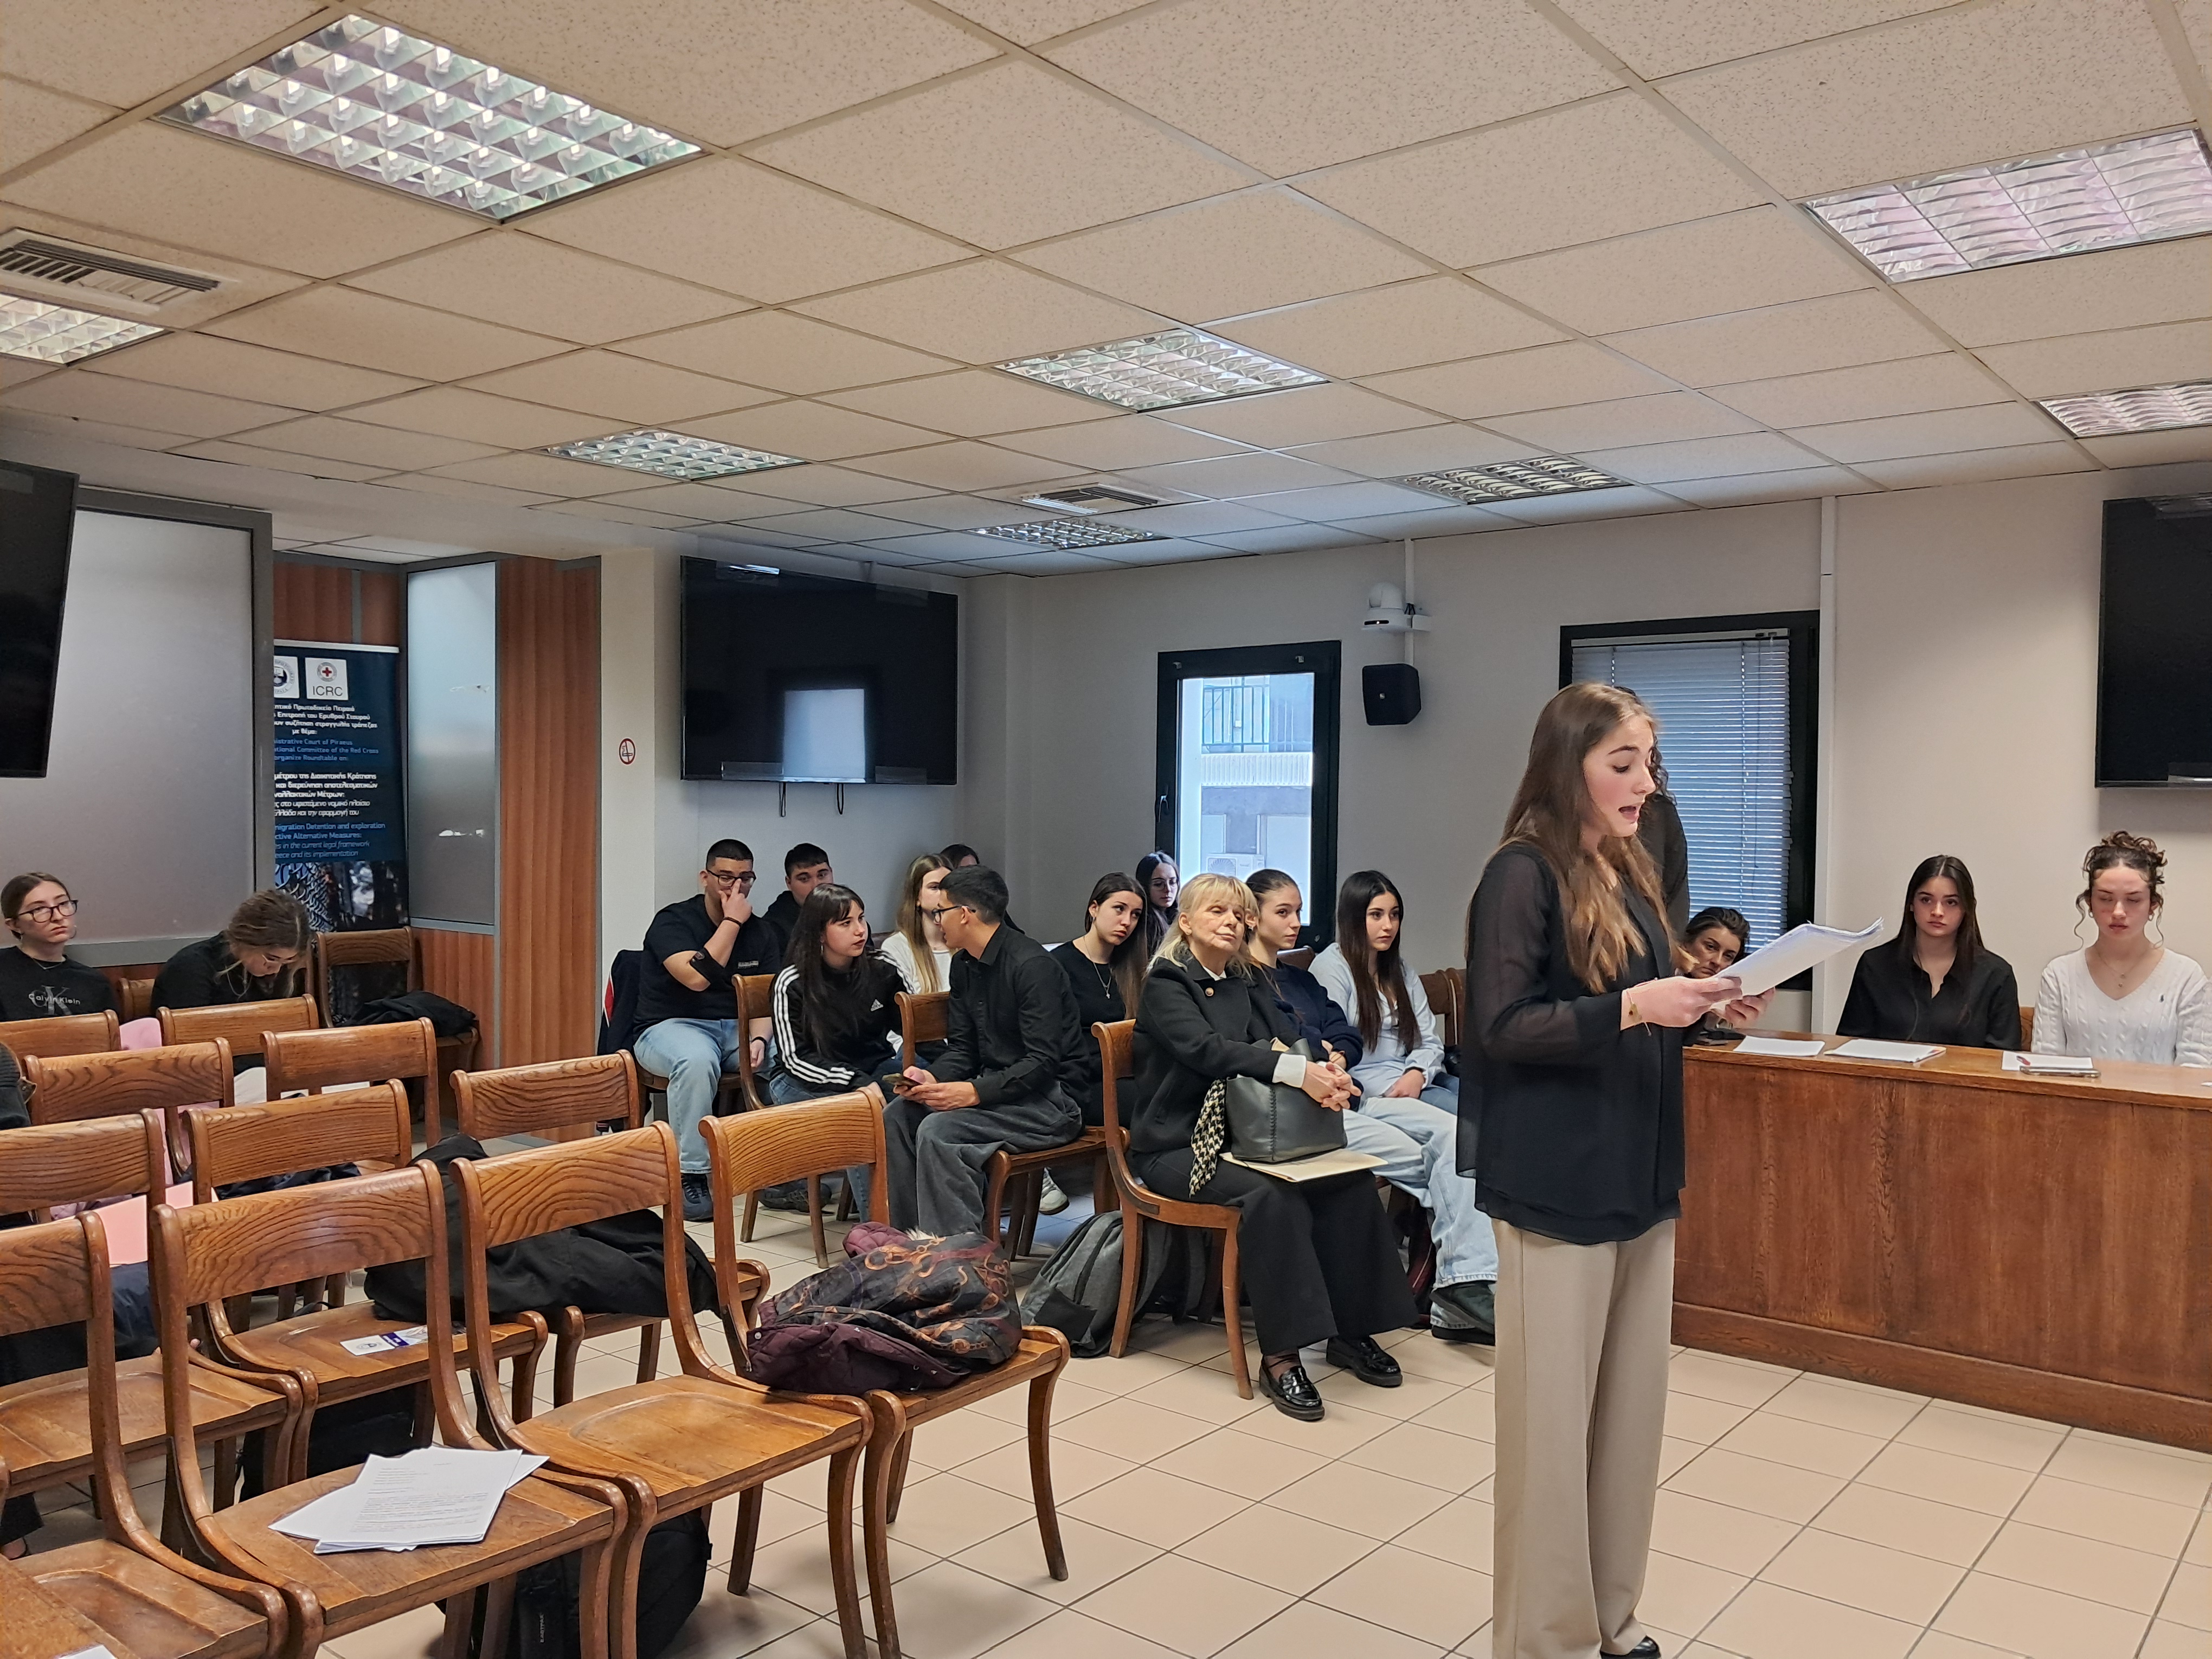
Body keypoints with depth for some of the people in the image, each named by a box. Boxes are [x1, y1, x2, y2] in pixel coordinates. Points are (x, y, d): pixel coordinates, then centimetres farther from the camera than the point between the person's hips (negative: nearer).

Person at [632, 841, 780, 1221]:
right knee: (697, 1059, -39)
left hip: (737, 1029, 5)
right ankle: (691, 1176, -29)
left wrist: (758, 1037, -21)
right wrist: (732, 922, -15)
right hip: (672, 1026, -5)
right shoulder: (673, 921, -6)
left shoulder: (761, 931, 10)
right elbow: (696, 977, -23)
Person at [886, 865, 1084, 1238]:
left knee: (938, 1131, -27)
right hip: (996, 1087, 9)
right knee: (897, 1116, -5)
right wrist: (932, 1077, -8)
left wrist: (976, 1092, -29)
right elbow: (962, 1049, 13)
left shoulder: (1031, 965, -17)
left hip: (1051, 1099, -9)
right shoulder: (964, 965, 12)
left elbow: (1043, 1062, -22)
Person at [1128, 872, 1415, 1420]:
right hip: (1176, 1146, -6)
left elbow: (1288, 1038, 4)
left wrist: (1328, 1075, -22)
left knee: (1352, 1179, -17)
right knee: (1270, 1193, -33)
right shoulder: (1166, 984, -5)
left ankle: (1351, 1329, -6)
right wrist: (1298, 1071, -35)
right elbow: (1205, 1048, -23)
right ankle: (1279, 1356, -27)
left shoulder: (1248, 983, 16)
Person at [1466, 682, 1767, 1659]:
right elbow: (1503, 1027, -17)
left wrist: (1702, 1009, 3)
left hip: (1640, 1178, 8)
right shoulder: (1524, 874, -12)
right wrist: (1633, 1006, -25)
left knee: (1633, 1409, 14)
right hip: (1560, 1185, -8)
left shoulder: (1630, 874, 12)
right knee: (1553, 1421, 2)